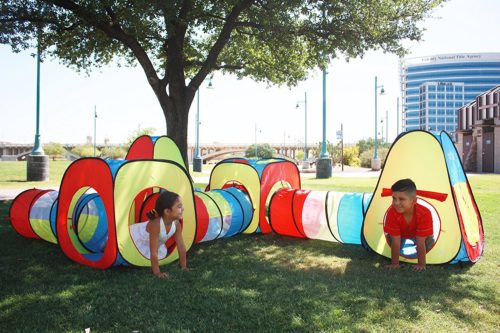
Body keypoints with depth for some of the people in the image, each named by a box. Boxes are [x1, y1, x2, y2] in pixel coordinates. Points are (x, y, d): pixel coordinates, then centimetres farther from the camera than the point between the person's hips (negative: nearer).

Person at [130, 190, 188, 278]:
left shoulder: (177, 224, -24)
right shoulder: (155, 224, -43)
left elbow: (181, 247, -16)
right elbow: (153, 252, -39)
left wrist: (184, 267, -14)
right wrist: (157, 272, -34)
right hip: (133, 236, -6)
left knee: (162, 253, 2)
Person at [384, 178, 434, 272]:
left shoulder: (424, 214, -41)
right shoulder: (392, 212, -38)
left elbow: (420, 242, -37)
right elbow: (396, 241, -33)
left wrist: (421, 264, -33)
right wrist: (395, 263, -30)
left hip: (417, 235, 0)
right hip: (401, 234, 1)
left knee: (429, 241, -17)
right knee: (390, 237, -17)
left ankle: (419, 254, 13)